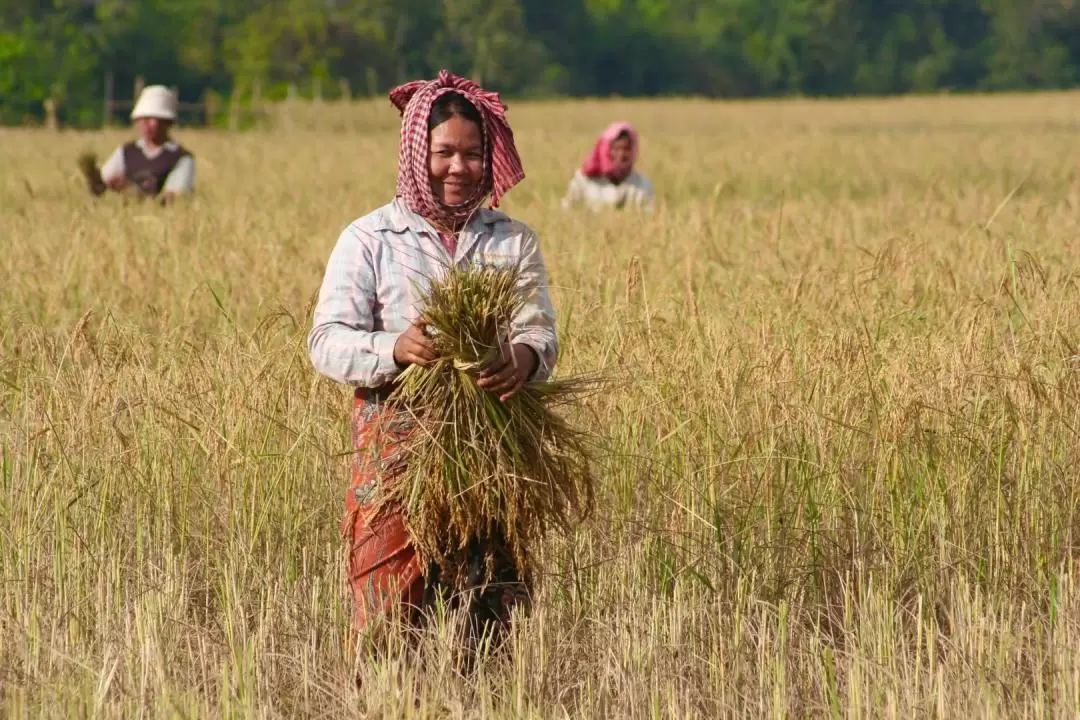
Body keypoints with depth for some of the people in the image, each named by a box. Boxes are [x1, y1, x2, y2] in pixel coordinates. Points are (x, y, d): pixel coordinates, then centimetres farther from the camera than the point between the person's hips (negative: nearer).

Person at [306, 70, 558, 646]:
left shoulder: (514, 242, 12)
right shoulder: (368, 240, 3)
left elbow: (541, 332, 4)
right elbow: (327, 341, -3)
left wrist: (523, 359, -21)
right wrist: (394, 350, -23)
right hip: (397, 448, -2)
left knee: (492, 615, -1)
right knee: (392, 609, -7)